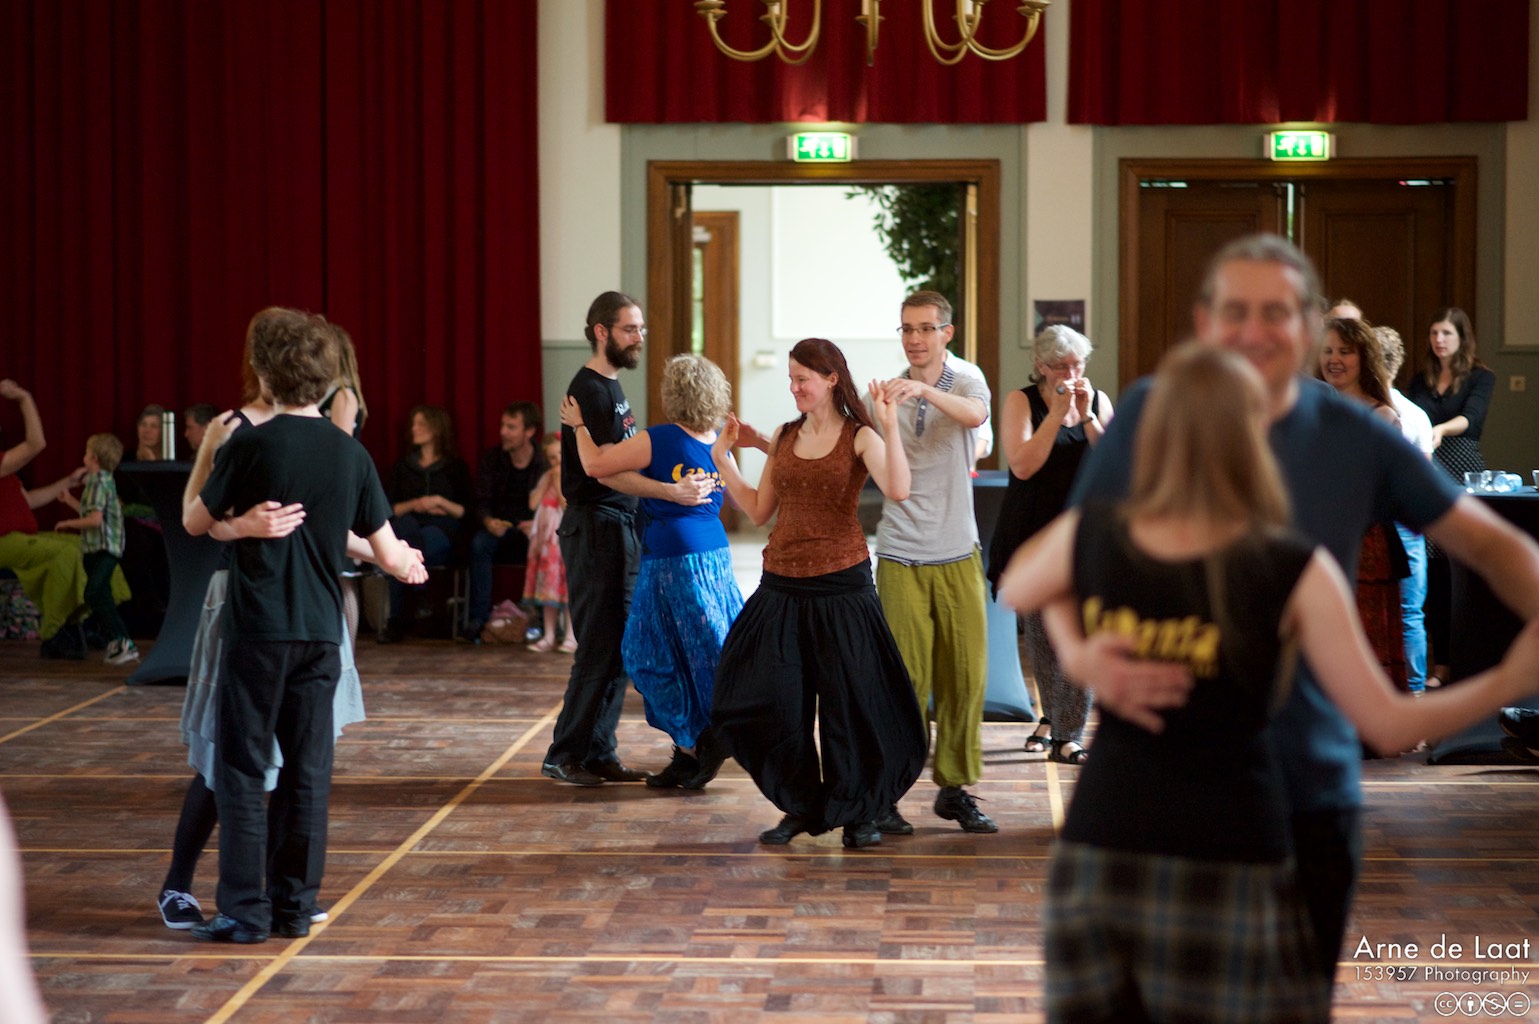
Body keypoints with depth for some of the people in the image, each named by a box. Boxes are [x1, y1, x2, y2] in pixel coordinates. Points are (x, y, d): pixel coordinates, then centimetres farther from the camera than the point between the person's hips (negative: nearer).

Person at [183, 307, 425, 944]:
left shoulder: (251, 446, -9)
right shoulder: (350, 454, 3)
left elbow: (195, 523, 4)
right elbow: (387, 555, 7)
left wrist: (210, 462, 21)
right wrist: (408, 564, 30)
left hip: (259, 630, -4)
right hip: (321, 632, 4)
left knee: (242, 770, 3)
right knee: (308, 769, 9)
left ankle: (245, 910, 2)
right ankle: (295, 904, 13)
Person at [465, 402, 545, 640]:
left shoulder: (546, 462, -4)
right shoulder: (491, 458, 4)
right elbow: (481, 502, 1)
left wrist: (537, 525, -28)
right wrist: (488, 521, -22)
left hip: (531, 533, -2)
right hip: (499, 530, 2)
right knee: (479, 543, -31)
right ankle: (479, 617, -31)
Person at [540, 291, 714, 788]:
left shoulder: (612, 388, 16)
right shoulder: (589, 390, -14)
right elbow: (605, 470, -22)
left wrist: (684, 483, 16)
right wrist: (672, 492, -29)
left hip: (619, 527, 10)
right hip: (595, 527, -10)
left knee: (619, 647, 10)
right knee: (600, 646, -8)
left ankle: (598, 754, 15)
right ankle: (565, 756, -1)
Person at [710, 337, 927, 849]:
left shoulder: (859, 438, -5)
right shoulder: (784, 437, 10)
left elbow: (898, 490, -23)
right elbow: (758, 511, 12)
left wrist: (889, 425, -26)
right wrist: (723, 458, 9)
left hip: (841, 586, -5)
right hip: (782, 586, 5)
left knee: (849, 702, 3)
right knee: (774, 703, 5)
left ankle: (857, 812, 19)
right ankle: (800, 807, 22)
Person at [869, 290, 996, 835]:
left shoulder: (967, 386, 3)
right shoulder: (884, 395, 6)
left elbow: (975, 415, -23)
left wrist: (925, 390, -37)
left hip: (957, 554, 1)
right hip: (900, 557, -1)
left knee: (965, 673, 3)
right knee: (904, 676, -5)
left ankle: (955, 786, 15)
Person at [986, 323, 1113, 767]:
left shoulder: (1098, 400, 6)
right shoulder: (1021, 401, -1)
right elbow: (1022, 465, -14)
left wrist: (1087, 416, -13)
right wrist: (1057, 412, -17)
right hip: (1033, 534, 0)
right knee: (1039, 631, 10)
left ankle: (1067, 736, -9)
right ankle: (1051, 715, 32)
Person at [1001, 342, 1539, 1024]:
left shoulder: (1088, 538, -1)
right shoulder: (1294, 573, -8)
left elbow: (1012, 593, 22)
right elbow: (1388, 725, -3)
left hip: (1098, 859, 3)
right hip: (1228, 865, -3)